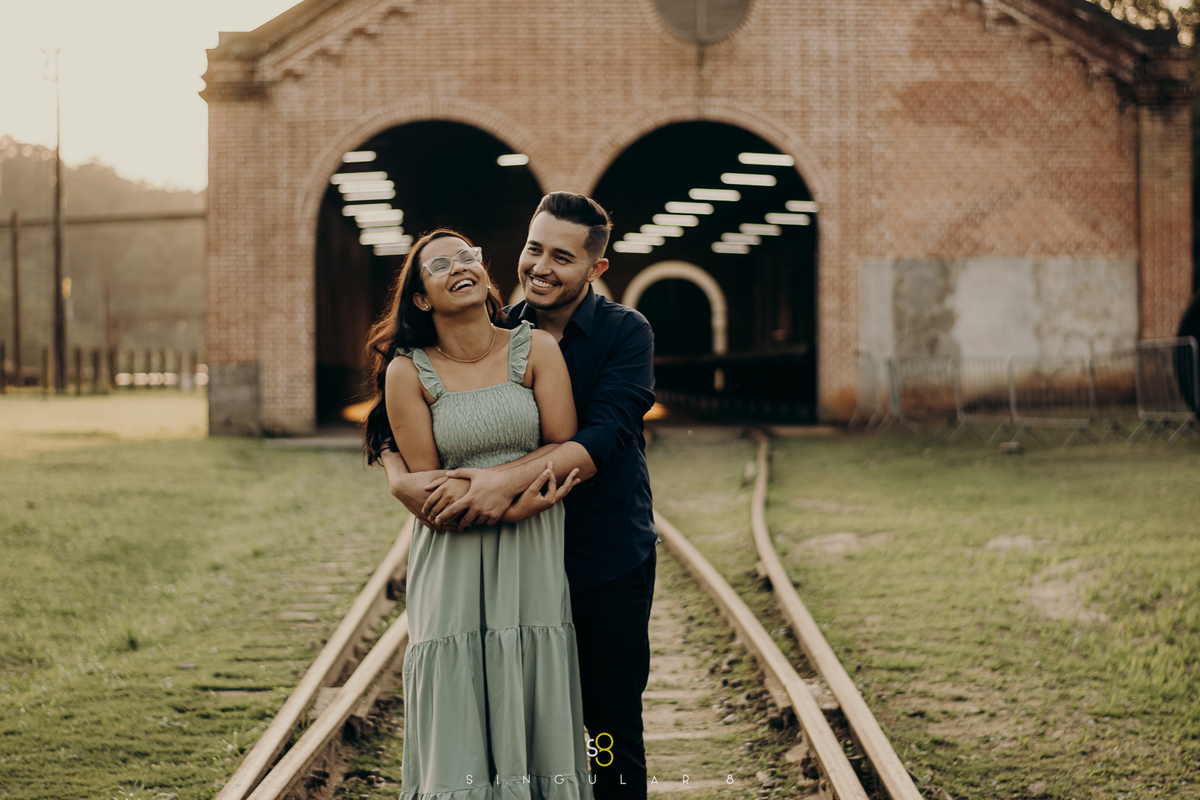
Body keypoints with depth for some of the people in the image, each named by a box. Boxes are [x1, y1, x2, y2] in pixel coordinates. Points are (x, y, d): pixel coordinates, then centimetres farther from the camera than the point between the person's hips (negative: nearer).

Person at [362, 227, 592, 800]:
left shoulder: (535, 350, 1)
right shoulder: (408, 373, -2)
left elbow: (565, 449, -3)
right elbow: (422, 485, -5)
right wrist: (507, 506, -18)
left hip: (534, 559, 1)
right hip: (454, 560, -1)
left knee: (533, 704, 2)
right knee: (458, 727, -2)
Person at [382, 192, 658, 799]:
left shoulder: (625, 334, -6)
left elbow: (604, 439, -21)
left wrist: (506, 480, -34)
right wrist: (400, 479, -24)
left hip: (609, 563, -3)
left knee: (613, 732, 6)